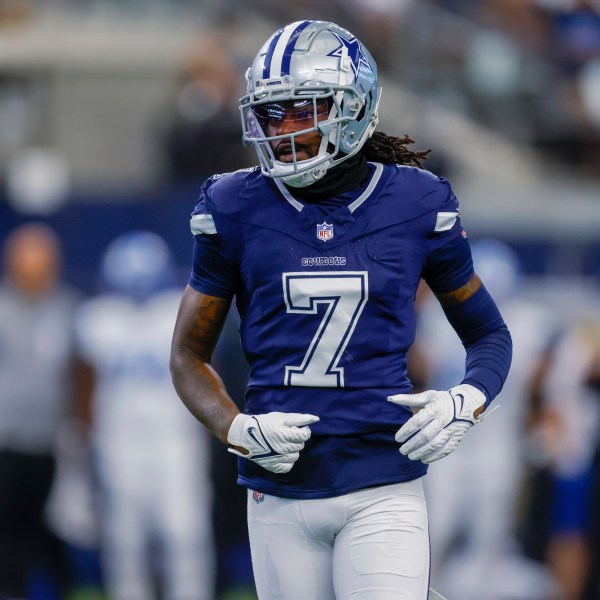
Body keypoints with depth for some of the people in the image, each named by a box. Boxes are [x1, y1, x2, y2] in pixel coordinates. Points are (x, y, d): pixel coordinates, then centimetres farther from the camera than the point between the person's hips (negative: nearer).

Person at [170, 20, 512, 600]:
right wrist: (237, 430, -9)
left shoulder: (417, 205, 2)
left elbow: (488, 334, 15)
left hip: (383, 489, -1)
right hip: (280, 491, 1)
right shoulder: (236, 210, 2)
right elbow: (188, 356, 10)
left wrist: (466, 402, -6)